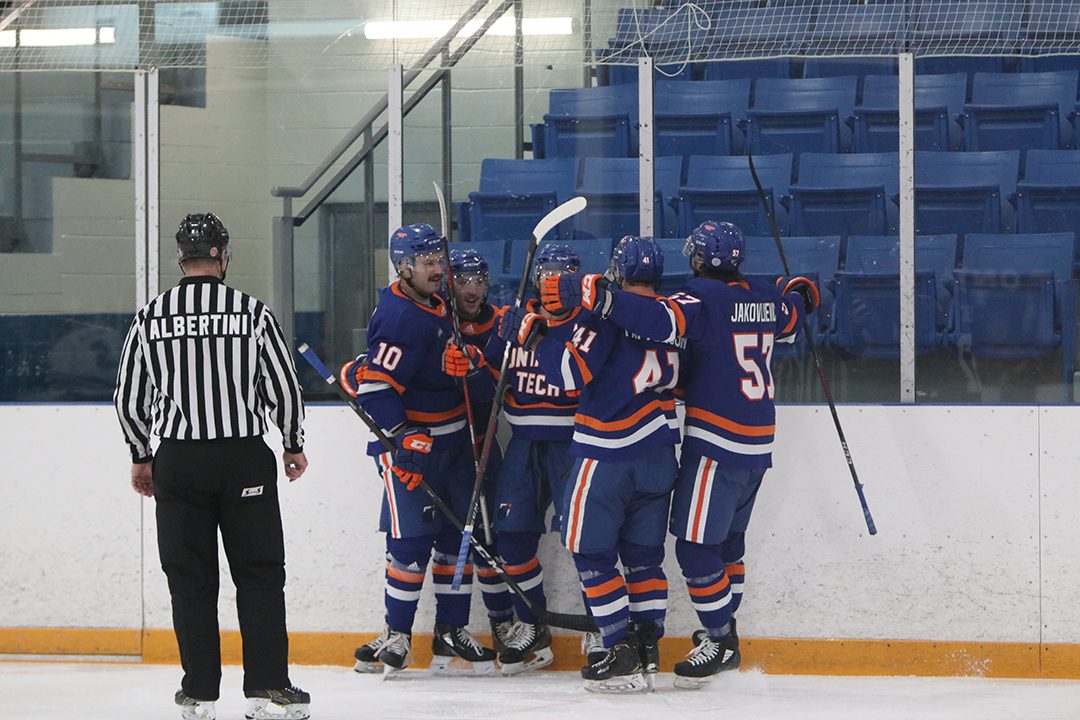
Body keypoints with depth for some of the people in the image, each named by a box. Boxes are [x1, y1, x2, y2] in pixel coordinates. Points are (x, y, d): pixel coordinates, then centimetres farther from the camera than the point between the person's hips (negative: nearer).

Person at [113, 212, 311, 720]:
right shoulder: (253, 312, -4)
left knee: (191, 580, 8)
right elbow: (283, 386, -1)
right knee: (260, 575, 5)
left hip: (178, 463, 1)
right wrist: (293, 444, 15)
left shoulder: (151, 317, 0)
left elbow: (129, 397, 5)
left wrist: (140, 456, 19)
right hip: (245, 458, -1)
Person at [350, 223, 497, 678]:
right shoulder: (400, 317, -19)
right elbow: (376, 388, -25)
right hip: (409, 442, -9)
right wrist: (406, 440, -28)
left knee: (457, 536, 8)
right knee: (412, 538, -8)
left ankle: (451, 633, 14)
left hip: (451, 440, 9)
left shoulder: (438, 305, 9)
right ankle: (396, 637, 1)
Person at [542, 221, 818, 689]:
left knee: (696, 546, -3)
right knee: (727, 541, 19)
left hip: (716, 445, -9)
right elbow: (790, 319, 30)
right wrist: (799, 295, 54)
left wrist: (594, 296, -36)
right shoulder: (766, 299, 8)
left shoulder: (706, 296, -15)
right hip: (758, 444, 9)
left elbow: (661, 320, -33)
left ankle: (719, 641, 1)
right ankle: (723, 635, 26)